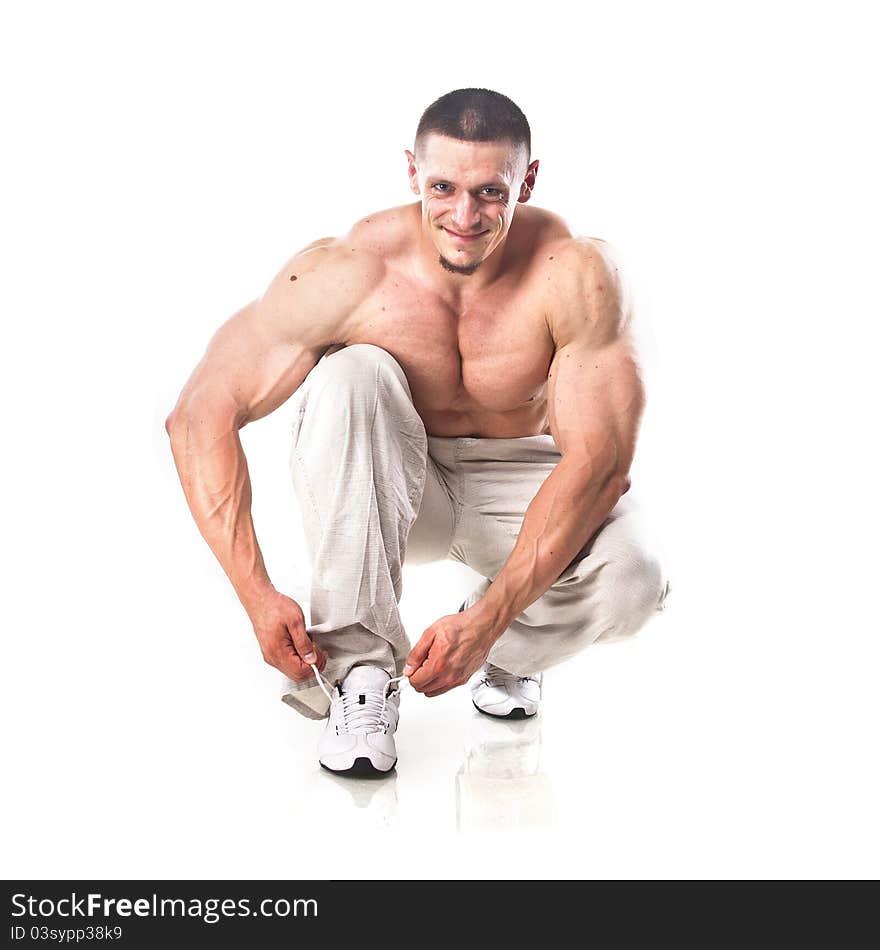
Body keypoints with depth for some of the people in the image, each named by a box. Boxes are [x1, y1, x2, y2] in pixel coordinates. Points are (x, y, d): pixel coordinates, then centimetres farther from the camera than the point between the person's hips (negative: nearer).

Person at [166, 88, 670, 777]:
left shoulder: (578, 275, -24)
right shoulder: (347, 272, -25)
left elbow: (600, 458, -28)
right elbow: (201, 416, -24)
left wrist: (489, 619, -37)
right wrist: (257, 595, -33)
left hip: (521, 482, 0)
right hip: (386, 490, 0)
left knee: (632, 581, -30)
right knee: (350, 375, -32)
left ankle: (505, 653, 6)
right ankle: (361, 666, -24)